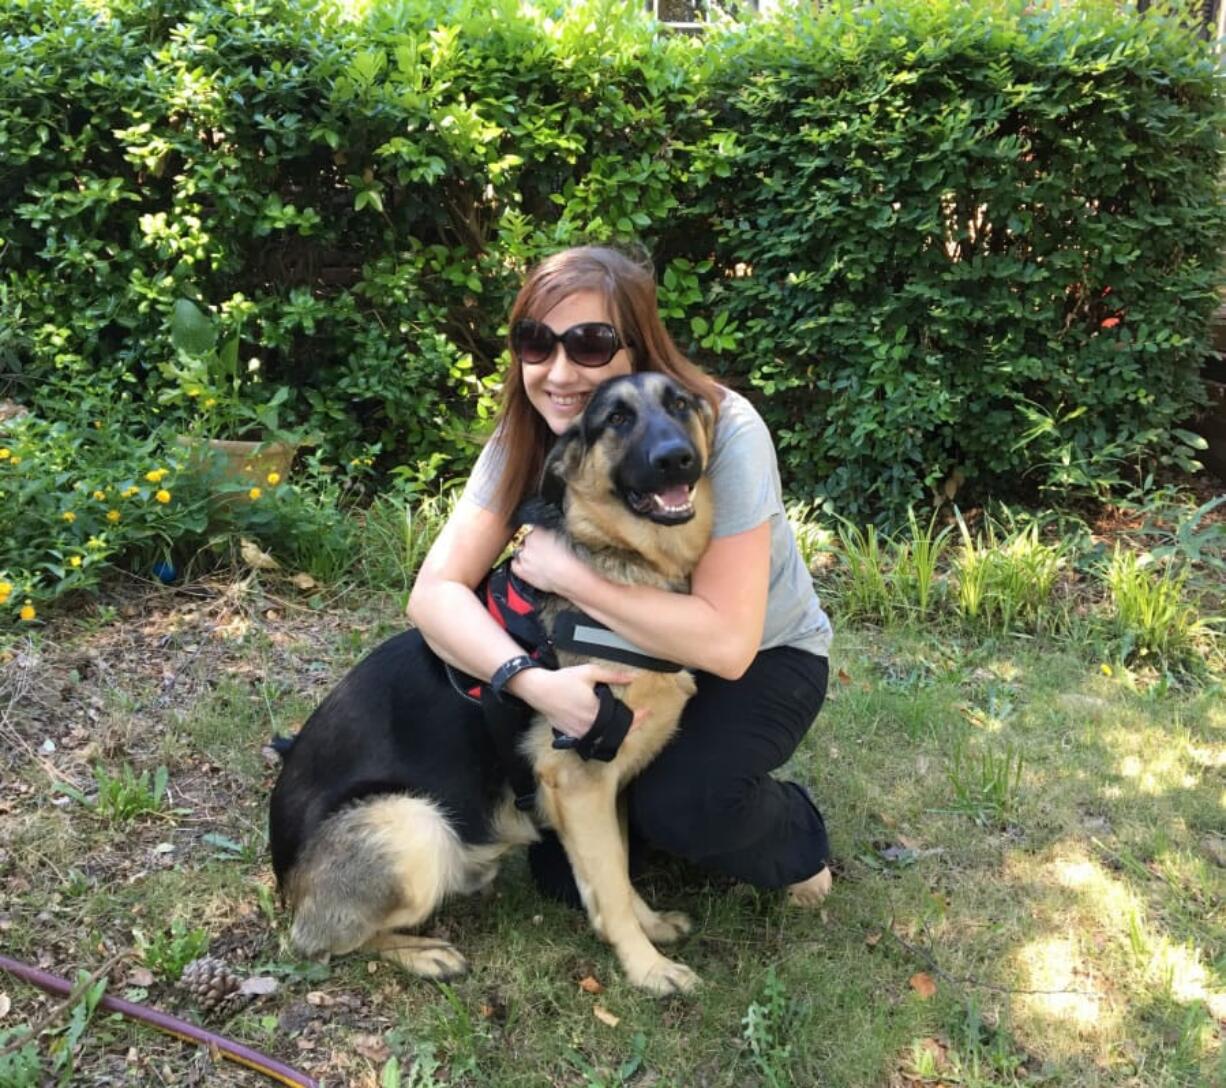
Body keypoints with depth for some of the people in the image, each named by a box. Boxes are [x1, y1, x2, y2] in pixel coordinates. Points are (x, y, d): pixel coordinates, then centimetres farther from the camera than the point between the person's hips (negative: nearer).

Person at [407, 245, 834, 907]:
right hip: (624, 651, 3)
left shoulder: (723, 432, -30)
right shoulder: (525, 438, -16)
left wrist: (569, 573, -35)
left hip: (762, 656, -3)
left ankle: (794, 836, 4)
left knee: (681, 806, -28)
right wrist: (532, 679, -41)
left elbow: (727, 642, -35)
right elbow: (436, 592, -24)